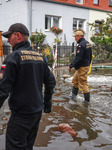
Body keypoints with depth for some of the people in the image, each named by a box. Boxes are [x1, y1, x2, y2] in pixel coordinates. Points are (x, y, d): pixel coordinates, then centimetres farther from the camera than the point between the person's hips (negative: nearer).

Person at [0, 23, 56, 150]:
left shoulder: (14, 57, -16)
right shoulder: (39, 56, 7)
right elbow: (51, 81, 13)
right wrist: (47, 102, 23)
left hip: (21, 114, -8)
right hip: (37, 111, 8)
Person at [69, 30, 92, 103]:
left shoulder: (81, 45, -21)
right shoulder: (88, 43, 10)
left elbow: (78, 58, -26)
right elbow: (90, 55, 16)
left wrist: (71, 66, -20)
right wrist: (88, 63, 25)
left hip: (82, 67, -10)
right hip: (87, 65, 10)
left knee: (83, 83, -1)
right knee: (75, 80, 21)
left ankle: (87, 100, 8)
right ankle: (73, 95, 31)